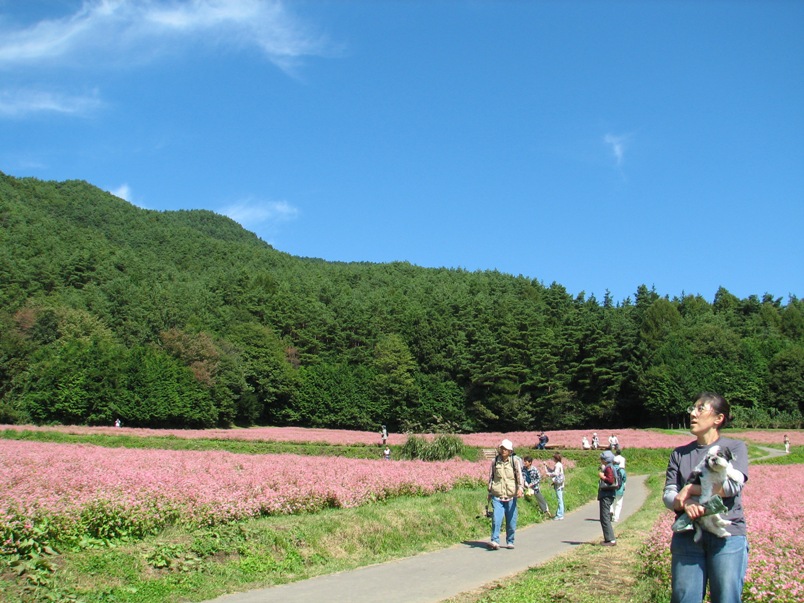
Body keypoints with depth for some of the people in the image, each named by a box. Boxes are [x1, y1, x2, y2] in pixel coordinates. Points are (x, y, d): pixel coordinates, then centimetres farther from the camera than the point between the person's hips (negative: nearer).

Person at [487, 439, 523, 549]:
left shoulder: (515, 461, -2)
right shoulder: (495, 461, 5)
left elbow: (519, 475, -13)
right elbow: (491, 477, 15)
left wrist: (520, 488, -30)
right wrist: (489, 492, 18)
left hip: (511, 496, -1)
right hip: (497, 496, 1)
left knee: (511, 520, 7)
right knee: (496, 519, -12)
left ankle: (510, 542, 21)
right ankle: (495, 541, -10)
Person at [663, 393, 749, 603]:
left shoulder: (735, 447, 7)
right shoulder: (679, 454, 14)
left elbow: (733, 484, -10)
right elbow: (667, 495, 5)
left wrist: (690, 489, -6)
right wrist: (685, 503, -16)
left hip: (727, 535, -2)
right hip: (687, 536, 3)